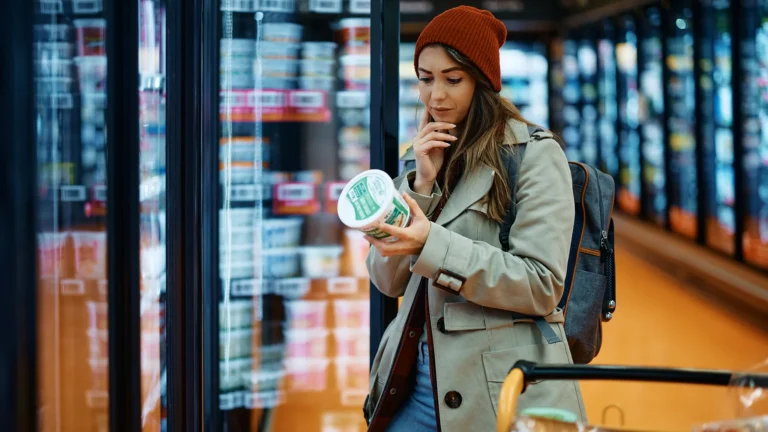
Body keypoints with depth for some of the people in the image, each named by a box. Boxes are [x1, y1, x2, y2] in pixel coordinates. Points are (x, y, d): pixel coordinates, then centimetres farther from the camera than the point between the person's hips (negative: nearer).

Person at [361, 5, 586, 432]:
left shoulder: (535, 155, -6)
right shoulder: (422, 159, 12)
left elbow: (541, 286, -14)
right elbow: (388, 281, 6)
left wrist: (432, 245, -23)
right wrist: (421, 185, -6)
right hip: (416, 382, 5)